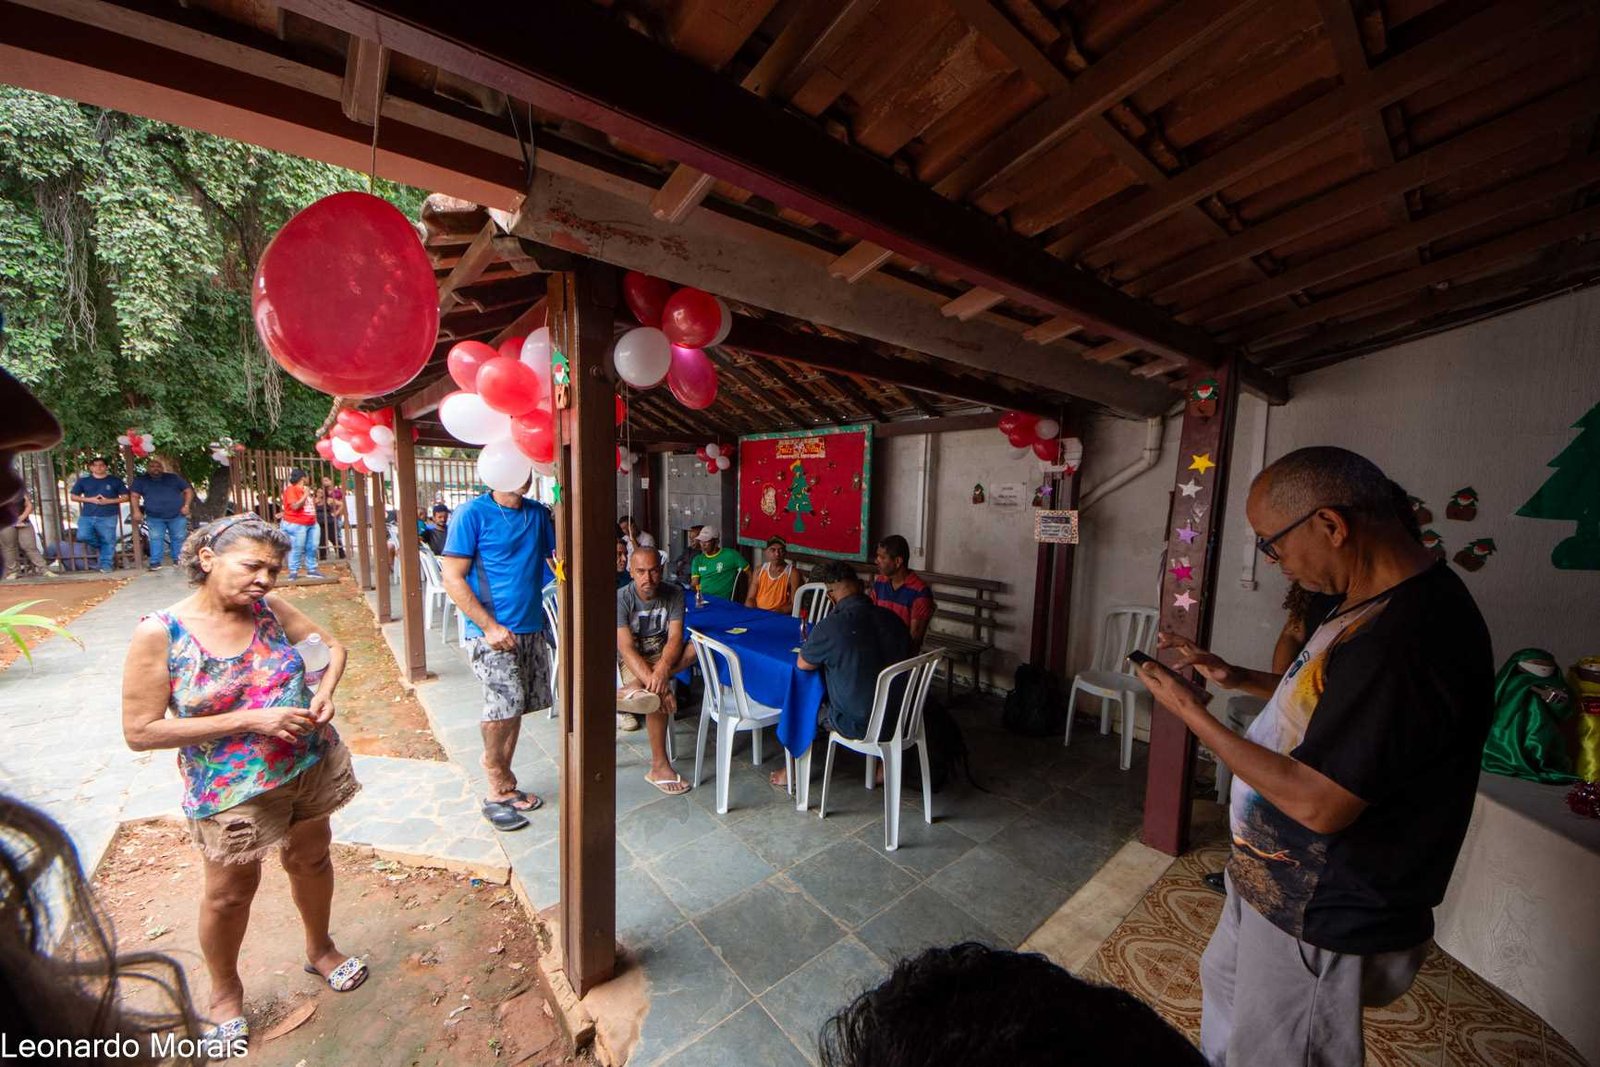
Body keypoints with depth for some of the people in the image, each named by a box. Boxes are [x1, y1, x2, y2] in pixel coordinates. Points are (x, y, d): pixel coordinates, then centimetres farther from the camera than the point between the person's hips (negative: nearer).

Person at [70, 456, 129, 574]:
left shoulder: (115, 480, 4)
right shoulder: (83, 481, 10)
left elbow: (125, 497, 4)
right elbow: (73, 497, 12)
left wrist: (109, 501, -12)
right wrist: (90, 499, -7)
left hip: (108, 517, -2)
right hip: (87, 516, 3)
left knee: (108, 541, -1)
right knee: (83, 536, -12)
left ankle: (105, 565, 7)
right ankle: (104, 547, 17)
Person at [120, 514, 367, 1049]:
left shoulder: (270, 609, -9)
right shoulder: (159, 633, -18)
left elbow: (333, 644, 5)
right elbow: (140, 732, -16)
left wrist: (325, 692, -13)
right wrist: (251, 721, -24)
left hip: (313, 764, 4)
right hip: (231, 789, -3)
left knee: (311, 860, 22)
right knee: (229, 893, 16)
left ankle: (320, 949, 49)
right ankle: (225, 992, 47)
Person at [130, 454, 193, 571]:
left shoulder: (173, 477, 9)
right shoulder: (141, 480, 9)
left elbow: (188, 490, 8)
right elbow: (135, 496, 5)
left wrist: (186, 505, -5)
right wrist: (136, 511, -7)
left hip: (177, 515, 0)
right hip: (154, 517, 0)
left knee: (179, 538, 2)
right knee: (156, 539, -4)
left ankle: (178, 560, 9)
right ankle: (155, 562, -3)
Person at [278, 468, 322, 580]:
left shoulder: (304, 489, 16)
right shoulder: (291, 489, -10)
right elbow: (295, 506, -20)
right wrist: (305, 495, -15)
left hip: (311, 524, 8)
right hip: (296, 525, -8)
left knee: (312, 548, 9)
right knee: (297, 549, -5)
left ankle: (311, 570, 16)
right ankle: (293, 572, 2)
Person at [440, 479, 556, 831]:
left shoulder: (539, 513, 7)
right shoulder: (472, 514, -9)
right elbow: (453, 579, -11)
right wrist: (490, 626, -16)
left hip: (531, 627, 6)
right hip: (491, 631, -5)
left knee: (512, 708, 14)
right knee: (506, 704, -10)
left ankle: (502, 785, 30)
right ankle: (499, 787, 13)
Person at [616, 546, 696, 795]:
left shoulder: (674, 594, -10)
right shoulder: (621, 599, -18)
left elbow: (675, 638, -17)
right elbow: (627, 649, -25)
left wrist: (662, 669, -37)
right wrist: (655, 683, -37)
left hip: (664, 655, 3)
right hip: (634, 660, -3)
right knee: (658, 695, -32)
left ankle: (636, 689, -32)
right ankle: (659, 767, -17)